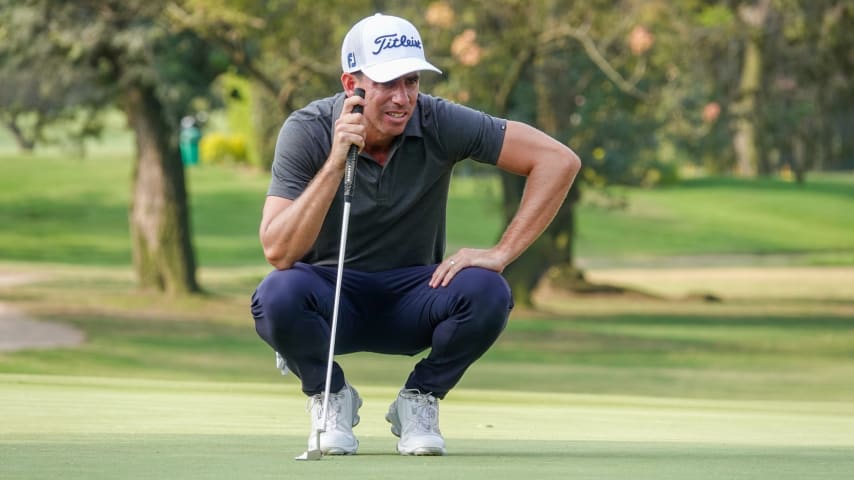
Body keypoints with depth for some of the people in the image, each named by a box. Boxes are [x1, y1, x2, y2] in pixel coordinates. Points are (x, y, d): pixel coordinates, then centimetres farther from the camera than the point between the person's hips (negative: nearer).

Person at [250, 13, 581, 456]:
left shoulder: (440, 124, -16)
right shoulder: (306, 132, -18)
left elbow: (559, 160, -16)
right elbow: (278, 252, -28)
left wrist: (501, 253, -21)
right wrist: (336, 163, -36)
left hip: (412, 302, 1)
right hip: (333, 300, -1)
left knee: (487, 293, -30)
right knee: (278, 295, -35)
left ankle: (418, 401, -1)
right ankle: (331, 398, -3)